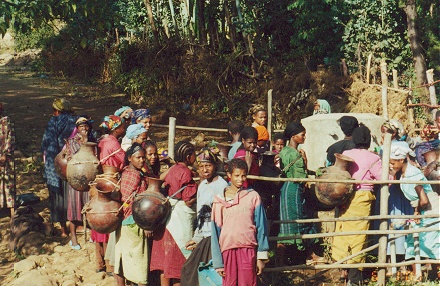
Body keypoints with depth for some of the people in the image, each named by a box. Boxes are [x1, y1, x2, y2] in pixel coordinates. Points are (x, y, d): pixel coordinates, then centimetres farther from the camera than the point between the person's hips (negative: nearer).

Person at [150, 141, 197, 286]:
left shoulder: (172, 170, 11)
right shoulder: (185, 172, -14)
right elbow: (189, 201, -17)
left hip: (166, 217, 8)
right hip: (180, 218, -8)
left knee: (165, 260, 10)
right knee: (179, 259, 0)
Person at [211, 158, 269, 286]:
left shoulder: (253, 197, 5)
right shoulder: (219, 200, 6)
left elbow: (261, 227, 6)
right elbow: (216, 232, 7)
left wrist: (261, 257, 1)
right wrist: (218, 262, 2)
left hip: (248, 248, -1)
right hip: (227, 249, 1)